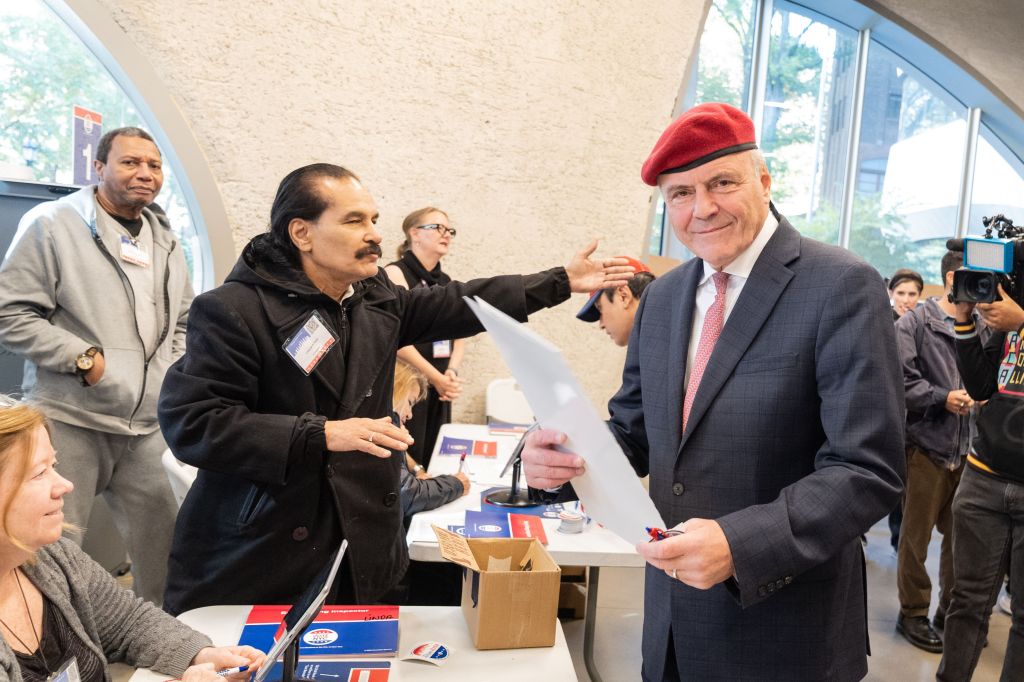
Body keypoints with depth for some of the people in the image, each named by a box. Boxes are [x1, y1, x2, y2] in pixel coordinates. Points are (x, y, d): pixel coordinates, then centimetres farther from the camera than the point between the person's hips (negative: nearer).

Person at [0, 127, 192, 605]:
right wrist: (84, 358, -14)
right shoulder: (53, 224, -3)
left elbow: (184, 319, 24)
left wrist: (175, 370, 10)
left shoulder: (165, 239, 15)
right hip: (71, 421, -5)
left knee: (163, 545, 9)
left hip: (149, 425, 5)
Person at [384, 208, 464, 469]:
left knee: (434, 459, 10)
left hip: (440, 387, 7)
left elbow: (459, 338, 11)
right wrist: (437, 378, -15)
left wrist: (451, 374, -7)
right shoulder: (395, 273, -7)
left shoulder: (446, 282, 14)